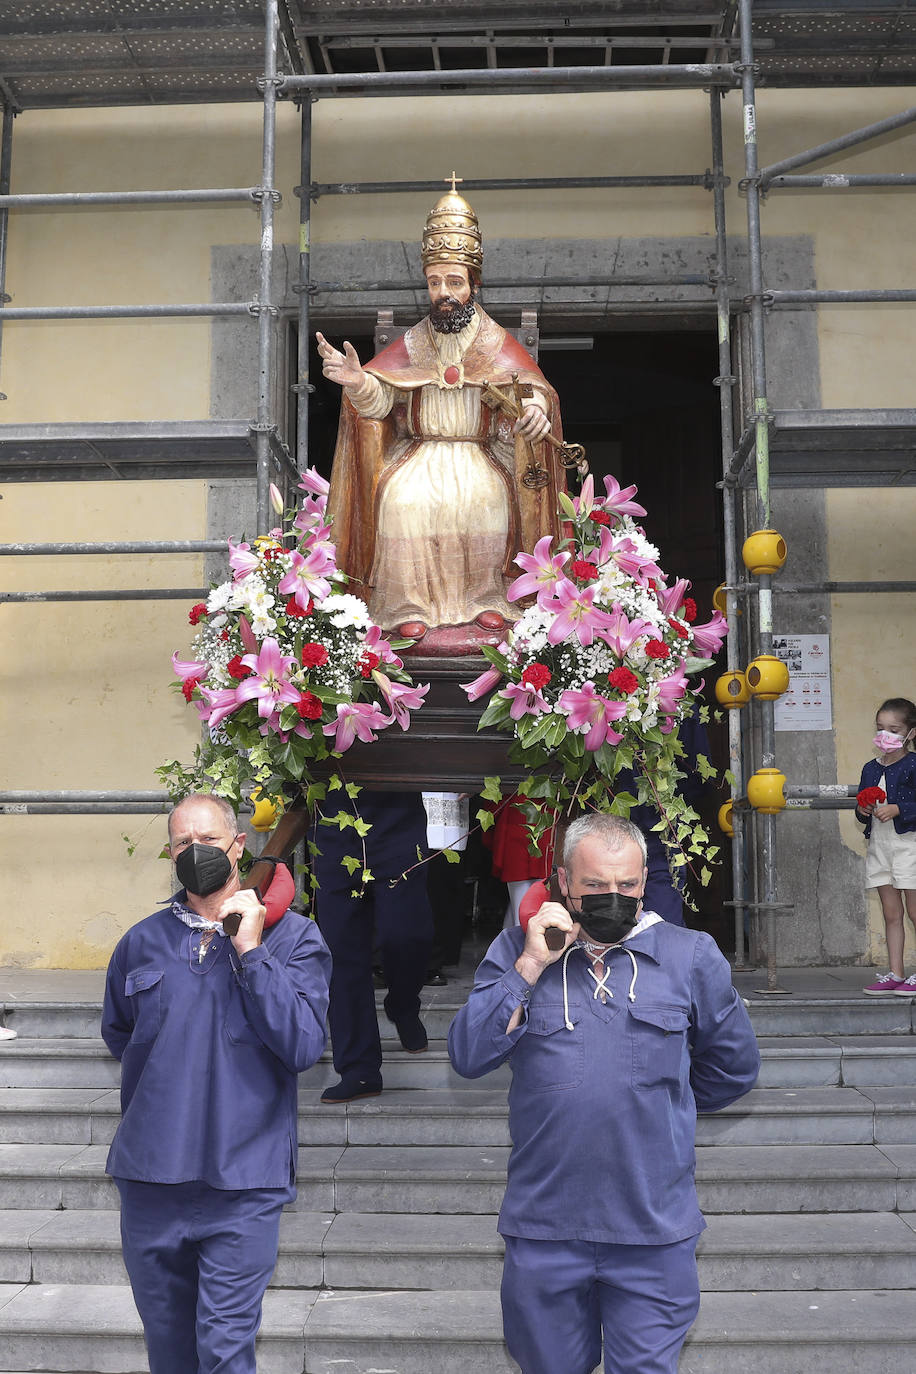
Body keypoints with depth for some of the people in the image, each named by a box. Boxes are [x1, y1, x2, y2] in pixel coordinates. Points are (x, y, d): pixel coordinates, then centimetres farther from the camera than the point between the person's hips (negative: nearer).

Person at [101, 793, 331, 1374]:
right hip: (149, 1175, 4)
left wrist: (250, 952, -18)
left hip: (242, 1182, -4)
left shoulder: (292, 936, -3)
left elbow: (303, 1047, -16)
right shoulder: (142, 943, 7)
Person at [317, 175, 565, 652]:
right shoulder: (410, 345, 12)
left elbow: (533, 387, -4)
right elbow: (379, 399, 0)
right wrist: (356, 381, -24)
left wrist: (536, 406, -29)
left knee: (487, 495, -33)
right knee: (403, 497, -30)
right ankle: (412, 608, -23)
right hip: (419, 452, 1)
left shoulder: (497, 345, 9)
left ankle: (484, 600, -19)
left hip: (479, 454, -1)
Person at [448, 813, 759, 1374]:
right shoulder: (517, 951, 2)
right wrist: (531, 967, -16)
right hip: (543, 1227, 1)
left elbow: (733, 1067, 13)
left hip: (654, 1230, -1)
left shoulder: (693, 956, 1)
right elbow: (469, 1057, -10)